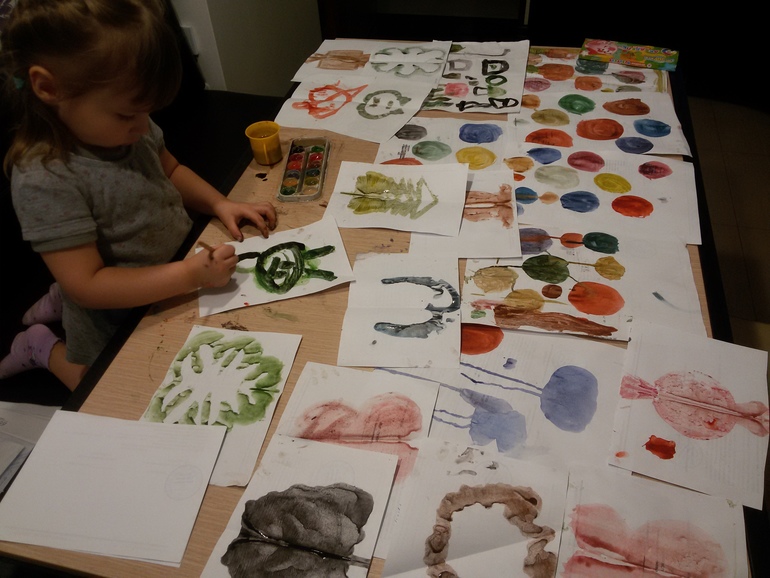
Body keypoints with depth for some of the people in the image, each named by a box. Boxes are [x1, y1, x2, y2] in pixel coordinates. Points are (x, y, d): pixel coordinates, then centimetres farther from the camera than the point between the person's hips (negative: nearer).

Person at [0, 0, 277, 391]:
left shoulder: (126, 128, -13)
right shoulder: (44, 178, -33)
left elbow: (170, 170, 6)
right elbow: (88, 284, -32)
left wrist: (219, 204, -11)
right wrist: (191, 275, -40)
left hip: (174, 279, 6)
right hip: (117, 326, -6)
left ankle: (61, 300, 36)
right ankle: (43, 347, 35)